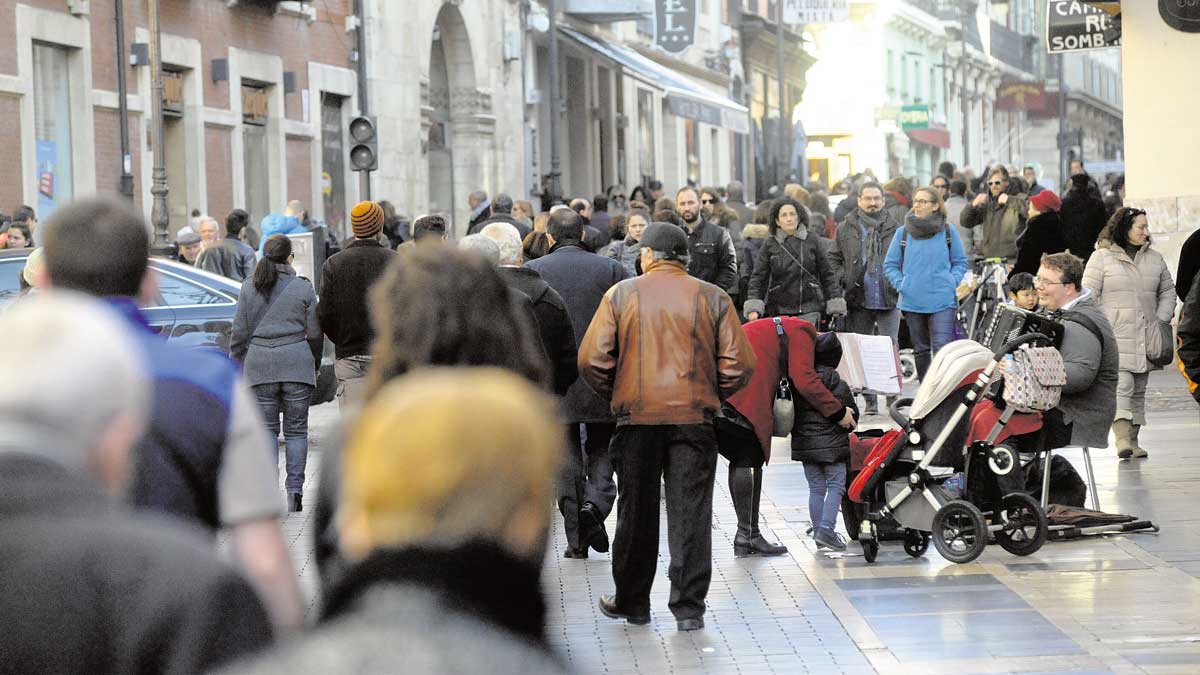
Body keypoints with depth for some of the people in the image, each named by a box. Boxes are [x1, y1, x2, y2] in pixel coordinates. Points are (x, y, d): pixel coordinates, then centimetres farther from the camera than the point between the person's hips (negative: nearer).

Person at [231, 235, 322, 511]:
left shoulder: (249, 287, 3)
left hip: (260, 364, 1)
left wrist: (236, 365, 13)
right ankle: (295, 492, -1)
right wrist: (315, 365, 17)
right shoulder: (304, 288, 1)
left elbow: (240, 332, 4)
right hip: (296, 363, -1)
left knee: (266, 431, 7)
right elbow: (314, 333, 3)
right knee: (296, 430, 5)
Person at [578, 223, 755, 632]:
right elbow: (738, 363, -2)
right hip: (695, 418, 0)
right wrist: (711, 396, 12)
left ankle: (631, 602, 21)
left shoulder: (622, 295, 1)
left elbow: (592, 359, -5)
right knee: (691, 514, 2)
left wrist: (613, 394, 10)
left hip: (637, 415, 0)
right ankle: (689, 607, 0)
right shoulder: (712, 298, 3)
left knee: (636, 512, 11)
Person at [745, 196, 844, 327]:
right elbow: (758, 277, 2)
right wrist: (753, 308, -10)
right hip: (780, 310, 1)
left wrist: (835, 306, 2)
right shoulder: (770, 244, 4)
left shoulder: (812, 240, 4)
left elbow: (827, 274, 8)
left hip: (809, 310, -1)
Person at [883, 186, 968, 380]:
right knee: (921, 350, 12)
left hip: (943, 300, -2)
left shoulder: (948, 231, 2)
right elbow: (890, 265, 11)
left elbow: (960, 262, 11)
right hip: (912, 302, 2)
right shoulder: (903, 232, 4)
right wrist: (901, 284, -4)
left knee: (942, 349, -14)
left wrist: (952, 282, -4)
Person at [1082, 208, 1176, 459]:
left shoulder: (1155, 258, 13)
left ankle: (1133, 440, 14)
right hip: (1115, 336, -5)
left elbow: (1167, 290, 22)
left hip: (1144, 337, 5)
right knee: (1121, 385, -18)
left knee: (1138, 389, 8)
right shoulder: (1102, 257, -1)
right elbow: (1088, 294, -1)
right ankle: (1121, 438, -25)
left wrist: (1162, 319, 6)